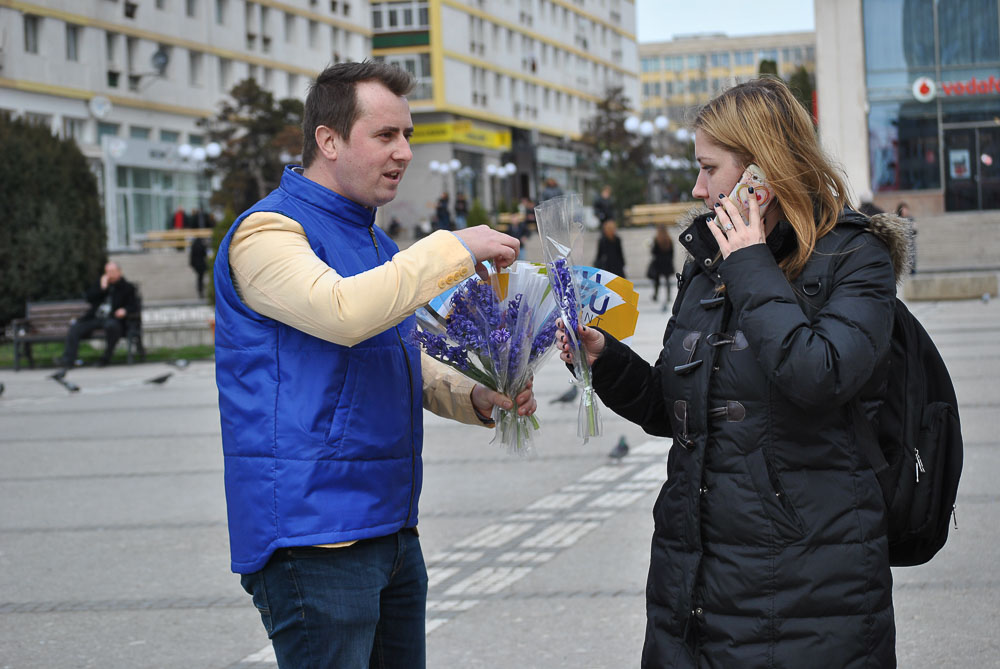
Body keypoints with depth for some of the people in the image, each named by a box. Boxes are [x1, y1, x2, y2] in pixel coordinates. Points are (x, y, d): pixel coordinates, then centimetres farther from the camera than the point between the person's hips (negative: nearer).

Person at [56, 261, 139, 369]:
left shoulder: (128, 288, 11)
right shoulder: (101, 282, 22)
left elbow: (134, 306, 2)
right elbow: (89, 298, 11)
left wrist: (125, 310, -20)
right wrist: (102, 288, -3)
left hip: (112, 320, -4)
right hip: (95, 318, 4)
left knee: (111, 325, -40)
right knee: (75, 328, -20)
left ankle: (106, 357, -24)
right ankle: (68, 359, -25)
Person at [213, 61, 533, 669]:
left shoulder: (376, 243, 19)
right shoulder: (268, 231, -11)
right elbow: (343, 311, -29)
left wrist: (478, 397, 4)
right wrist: (454, 249, -20)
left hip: (392, 531, 9)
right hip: (312, 542, -9)